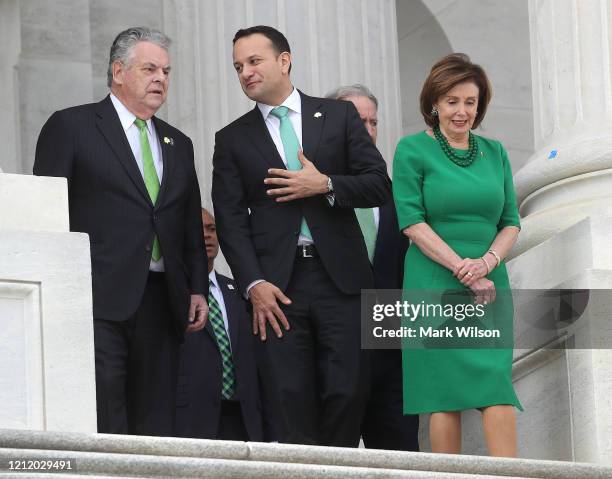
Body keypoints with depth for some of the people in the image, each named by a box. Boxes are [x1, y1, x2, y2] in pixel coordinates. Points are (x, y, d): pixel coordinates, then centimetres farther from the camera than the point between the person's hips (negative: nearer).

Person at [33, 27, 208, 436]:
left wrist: (198, 290, 9)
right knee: (101, 424, -14)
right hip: (99, 299, -6)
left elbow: (192, 229, 22)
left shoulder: (178, 145, 22)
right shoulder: (71, 127, 3)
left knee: (156, 428, 2)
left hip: (160, 305, 6)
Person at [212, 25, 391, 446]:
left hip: (339, 277, 0)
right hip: (278, 284, 0)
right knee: (291, 398, -5)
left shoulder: (339, 116, 10)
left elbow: (380, 186, 6)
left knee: (347, 392, -5)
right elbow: (230, 219, 4)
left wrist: (325, 186, -11)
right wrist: (254, 284, -9)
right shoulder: (233, 140, 11)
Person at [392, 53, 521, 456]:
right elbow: (412, 222, -6)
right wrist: (463, 268, -13)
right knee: (445, 396, -7)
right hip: (435, 287, -3)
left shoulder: (494, 152, 14)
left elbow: (511, 222, 12)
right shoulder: (413, 150, 1)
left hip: (489, 285, 3)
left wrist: (487, 262, -8)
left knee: (498, 391, -9)